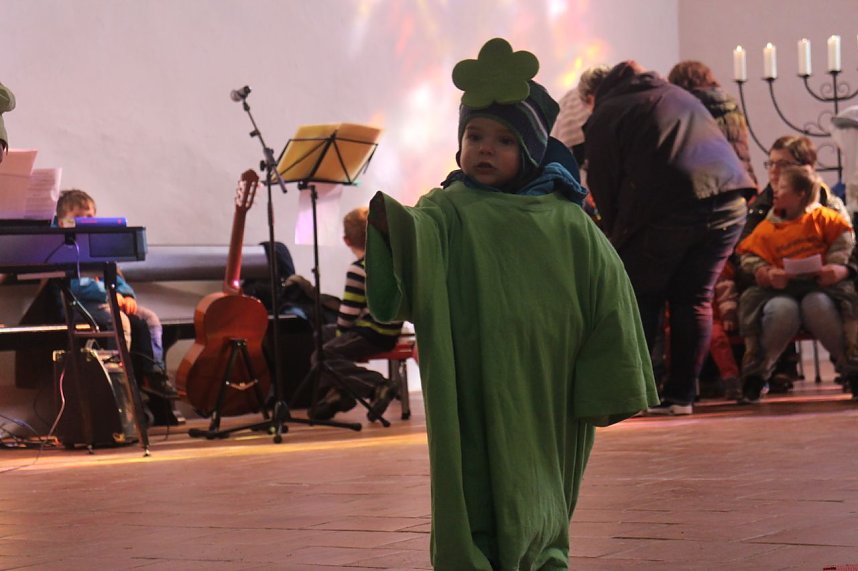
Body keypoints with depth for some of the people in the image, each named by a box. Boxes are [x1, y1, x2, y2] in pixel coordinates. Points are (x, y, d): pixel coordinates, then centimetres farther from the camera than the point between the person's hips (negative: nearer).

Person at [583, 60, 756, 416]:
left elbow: (604, 187, 9)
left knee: (641, 299, 8)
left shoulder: (605, 116, 14)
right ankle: (681, 394, 11)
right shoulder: (680, 96, 30)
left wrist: (617, 236, 20)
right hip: (729, 198, 5)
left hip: (667, 209, -5)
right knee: (694, 299, 12)